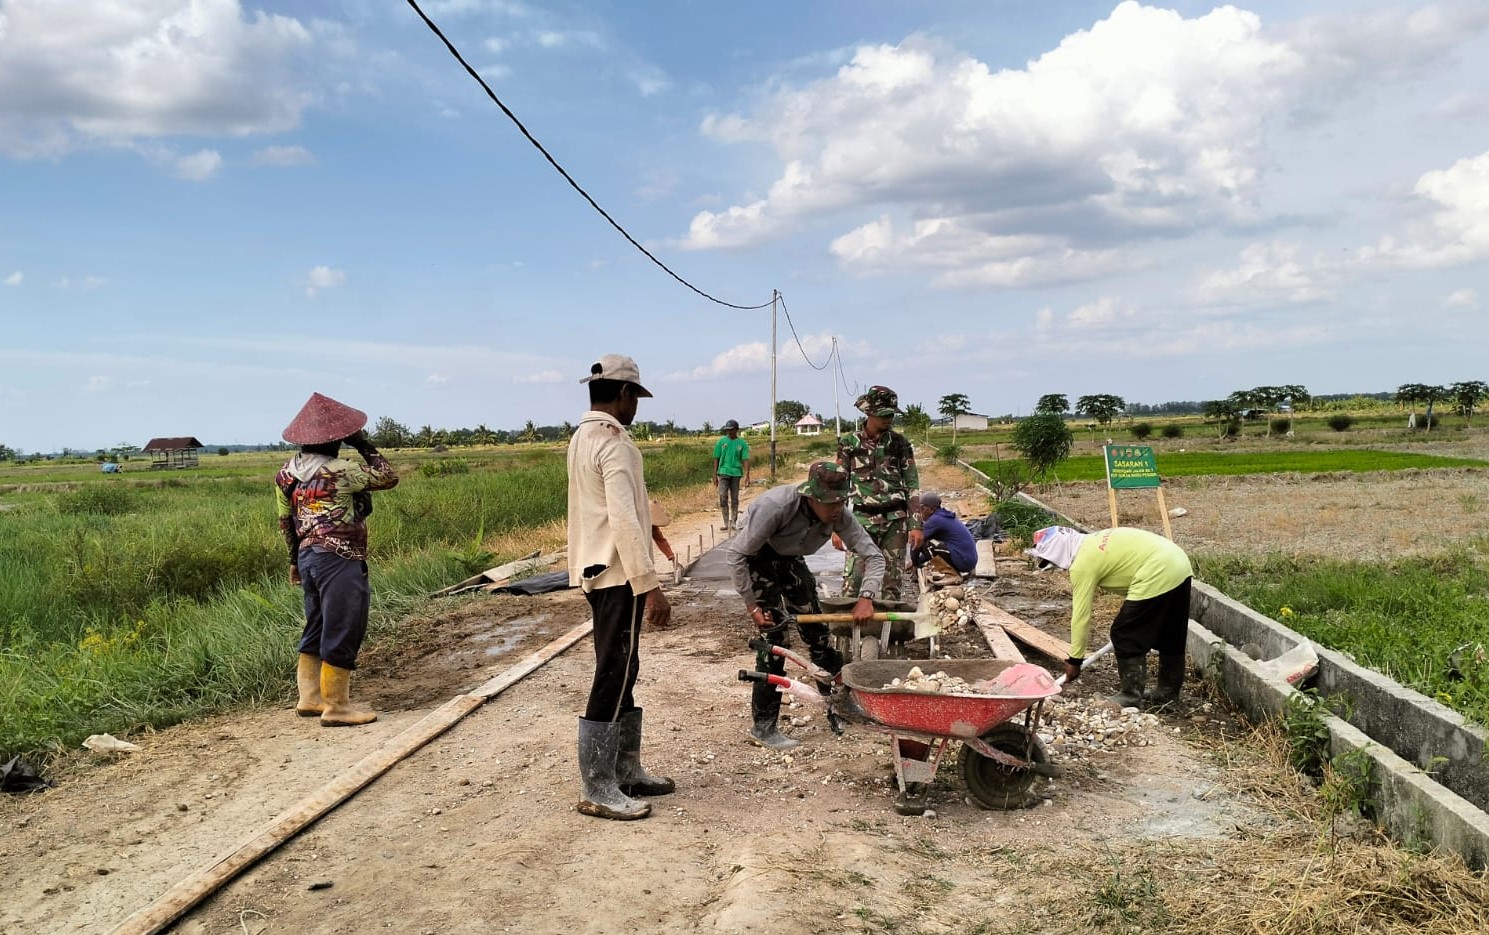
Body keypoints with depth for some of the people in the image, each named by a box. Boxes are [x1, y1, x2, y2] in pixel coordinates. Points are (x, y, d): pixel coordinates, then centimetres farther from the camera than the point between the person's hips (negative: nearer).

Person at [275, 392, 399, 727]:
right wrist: (363, 445, 0)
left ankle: (309, 697, 26)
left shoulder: (287, 473, 7)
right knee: (342, 632, 0)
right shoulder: (342, 471, -16)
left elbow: (286, 521, 14)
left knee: (317, 628, 19)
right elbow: (388, 476, -6)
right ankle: (336, 706, 6)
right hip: (339, 561, -8)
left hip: (309, 557, 9)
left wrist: (295, 560, 24)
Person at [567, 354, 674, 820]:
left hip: (598, 570, 10)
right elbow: (623, 520, -25)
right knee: (613, 678, -3)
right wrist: (651, 586, -24)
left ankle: (627, 770, 27)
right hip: (617, 575, -10)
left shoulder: (582, 437, 14)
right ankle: (598, 790, 4)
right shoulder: (614, 442, -17)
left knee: (621, 672, 17)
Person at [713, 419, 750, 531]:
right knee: (723, 498, -8)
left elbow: (745, 460, -2)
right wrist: (715, 475, 2)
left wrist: (747, 475, -12)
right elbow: (716, 459, 6)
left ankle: (734, 522, 16)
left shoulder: (742, 443, 1)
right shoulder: (721, 441, 3)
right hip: (723, 472, 0)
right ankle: (726, 523, -2)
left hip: (736, 473, 0)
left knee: (734, 499, 7)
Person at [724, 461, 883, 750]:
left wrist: (866, 597, -32)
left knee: (817, 630, 8)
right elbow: (736, 553, -29)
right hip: (757, 561, -6)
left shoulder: (839, 515, -22)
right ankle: (762, 726, -5)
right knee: (776, 635, -14)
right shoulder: (775, 506, -37)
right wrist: (751, 605, -25)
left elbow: (873, 555, -15)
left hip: (790, 561, 6)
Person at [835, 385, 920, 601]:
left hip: (895, 521, 1)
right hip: (862, 519, -1)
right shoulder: (849, 443, 3)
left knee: (892, 582, 3)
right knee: (852, 580, -10)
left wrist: (915, 525, 0)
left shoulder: (900, 443, 5)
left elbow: (912, 486, 7)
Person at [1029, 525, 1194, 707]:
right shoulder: (1095, 541, 18)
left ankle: (1131, 695, 9)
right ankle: (1168, 691, 33)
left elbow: (1081, 615, -5)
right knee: (1170, 636, 21)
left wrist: (1074, 659, 2)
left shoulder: (1082, 564, -7)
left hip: (1157, 577, -10)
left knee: (1125, 636, 2)